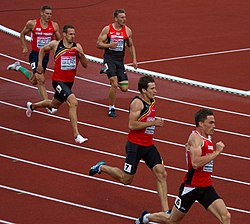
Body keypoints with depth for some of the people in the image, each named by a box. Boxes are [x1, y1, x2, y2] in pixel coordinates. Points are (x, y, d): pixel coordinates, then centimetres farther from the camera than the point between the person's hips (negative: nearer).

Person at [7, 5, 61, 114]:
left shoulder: (54, 26, -6)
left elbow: (59, 40, 5)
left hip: (46, 55, 4)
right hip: (35, 54, -4)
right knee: (41, 80, -16)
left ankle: (18, 67, 46)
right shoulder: (32, 23, -12)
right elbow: (23, 34, 6)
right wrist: (24, 47, -2)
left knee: (34, 81, 20)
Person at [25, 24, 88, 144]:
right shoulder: (55, 44, -9)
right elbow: (43, 49, 12)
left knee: (54, 105, 27)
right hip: (58, 81, -5)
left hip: (69, 82, 5)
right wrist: (39, 64, 7)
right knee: (73, 102, -25)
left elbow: (85, 65, -7)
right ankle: (76, 135, -26)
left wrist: (81, 54, -23)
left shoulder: (77, 47, -4)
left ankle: (32, 106, 57)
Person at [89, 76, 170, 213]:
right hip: (135, 145, -7)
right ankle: (101, 167, 27)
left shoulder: (152, 102, 12)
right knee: (126, 179, 2)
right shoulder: (137, 103, -15)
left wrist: (156, 123, 13)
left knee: (161, 173, -7)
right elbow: (132, 125, -24)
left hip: (149, 145, 7)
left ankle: (165, 210, -6)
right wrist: (153, 123, -22)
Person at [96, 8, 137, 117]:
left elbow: (131, 46, 16)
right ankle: (111, 108, -1)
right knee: (114, 84, -18)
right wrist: (109, 45, -18)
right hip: (109, 58, -4)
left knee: (124, 88, 1)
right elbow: (98, 44, -1)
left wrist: (134, 60, 8)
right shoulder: (107, 29, -4)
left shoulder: (127, 31, 4)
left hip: (120, 60, 4)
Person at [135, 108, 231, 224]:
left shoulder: (207, 138, 10)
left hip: (206, 187, 7)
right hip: (191, 187, -7)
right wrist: (216, 152, -24)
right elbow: (195, 163, -30)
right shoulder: (195, 137, -16)